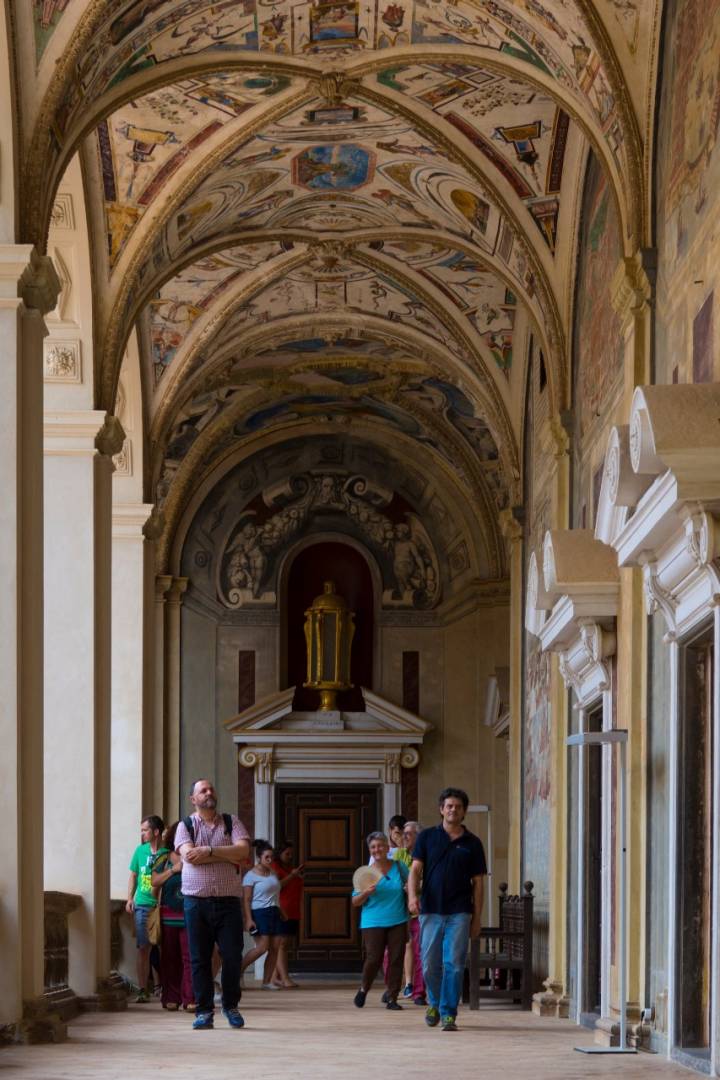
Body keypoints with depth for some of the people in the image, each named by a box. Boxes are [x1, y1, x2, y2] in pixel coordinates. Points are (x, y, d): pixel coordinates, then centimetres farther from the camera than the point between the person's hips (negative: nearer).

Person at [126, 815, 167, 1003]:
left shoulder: (167, 853, -3)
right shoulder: (140, 850, 8)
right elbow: (133, 876, 16)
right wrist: (130, 899, 8)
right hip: (142, 905, 3)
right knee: (143, 948, 0)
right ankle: (143, 990, 2)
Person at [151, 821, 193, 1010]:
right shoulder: (163, 859, 10)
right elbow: (154, 881, 1)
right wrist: (173, 869, -9)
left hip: (189, 915, -1)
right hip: (168, 915, 1)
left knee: (189, 956, -7)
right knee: (169, 957, 3)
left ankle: (189, 998, -9)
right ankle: (171, 998, 7)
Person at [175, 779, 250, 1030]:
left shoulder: (231, 822, 11)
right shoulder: (185, 826, 7)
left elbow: (243, 849, -6)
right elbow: (189, 855, -11)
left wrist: (209, 851, -12)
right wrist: (228, 856, -8)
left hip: (228, 901, 1)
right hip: (197, 901, -1)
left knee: (233, 957, -1)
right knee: (199, 958, 0)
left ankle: (231, 1006, 16)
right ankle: (204, 1010, 7)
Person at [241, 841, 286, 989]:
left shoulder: (272, 872, 15)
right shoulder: (251, 875, -6)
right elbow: (246, 900, -10)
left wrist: (282, 912, 25)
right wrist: (248, 919, -18)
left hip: (274, 913, 7)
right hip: (260, 913, -7)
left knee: (275, 948, -1)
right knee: (262, 947, -16)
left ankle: (267, 981, 3)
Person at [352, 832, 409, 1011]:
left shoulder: (399, 867, 5)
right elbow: (355, 902, 3)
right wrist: (366, 892, -17)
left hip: (398, 922, 2)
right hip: (373, 922, -2)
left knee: (396, 959, -2)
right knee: (374, 959, -7)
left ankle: (392, 998, 7)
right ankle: (364, 989, 19)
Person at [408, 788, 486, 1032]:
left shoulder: (472, 843, 7)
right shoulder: (427, 837, 6)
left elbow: (478, 882, 9)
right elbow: (416, 868, 0)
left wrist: (477, 918, 4)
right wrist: (412, 895, -19)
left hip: (459, 913, 0)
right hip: (431, 910, 0)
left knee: (454, 964, -6)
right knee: (430, 964, 4)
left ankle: (448, 1013, 0)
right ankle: (435, 1002, 29)